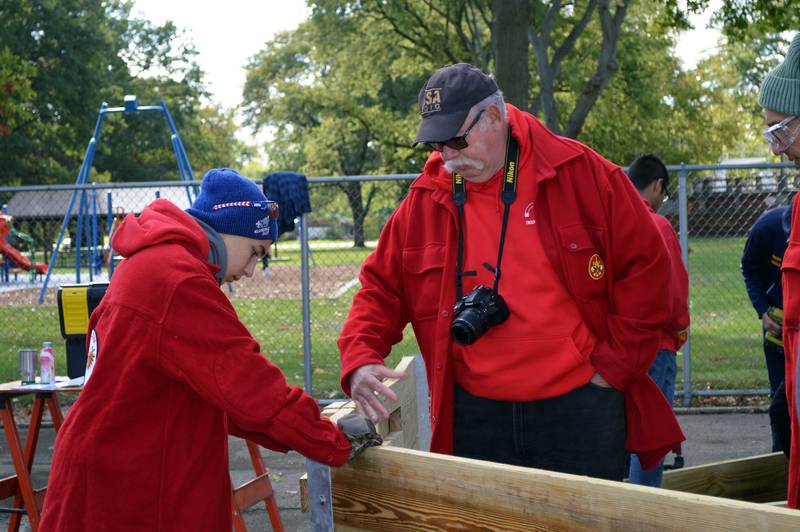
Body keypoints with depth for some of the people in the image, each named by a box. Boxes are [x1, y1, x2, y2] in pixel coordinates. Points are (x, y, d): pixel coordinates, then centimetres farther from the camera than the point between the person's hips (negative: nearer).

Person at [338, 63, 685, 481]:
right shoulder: (425, 201, 5)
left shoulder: (582, 175, -5)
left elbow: (646, 269, -3)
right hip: (475, 415, 3)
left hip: (579, 409, -2)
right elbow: (381, 288, 11)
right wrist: (360, 360, -7)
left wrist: (614, 365, -6)